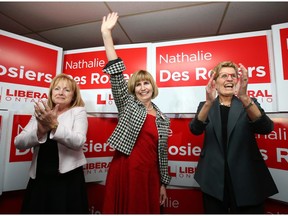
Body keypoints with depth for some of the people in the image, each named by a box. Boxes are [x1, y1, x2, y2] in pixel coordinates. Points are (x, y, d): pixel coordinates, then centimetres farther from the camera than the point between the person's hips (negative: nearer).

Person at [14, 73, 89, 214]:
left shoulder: (78, 111, -3)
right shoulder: (40, 113, 9)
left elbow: (78, 142, -17)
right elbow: (19, 143, -1)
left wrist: (55, 125, -26)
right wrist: (40, 130, -18)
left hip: (68, 178, -3)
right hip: (39, 178, 4)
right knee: (35, 211, 17)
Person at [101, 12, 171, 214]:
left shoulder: (163, 119, 8)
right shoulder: (128, 105, 1)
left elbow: (163, 153, 11)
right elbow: (116, 74, -9)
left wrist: (163, 183, 11)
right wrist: (107, 34, -14)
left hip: (149, 176, 3)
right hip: (123, 173, -2)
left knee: (147, 210, 12)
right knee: (122, 210, 7)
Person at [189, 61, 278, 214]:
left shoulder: (250, 103, 4)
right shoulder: (205, 106, 2)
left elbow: (266, 128, -15)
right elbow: (195, 130, -15)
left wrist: (244, 97, -30)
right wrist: (209, 102, -31)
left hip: (247, 179, 1)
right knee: (214, 211, 13)